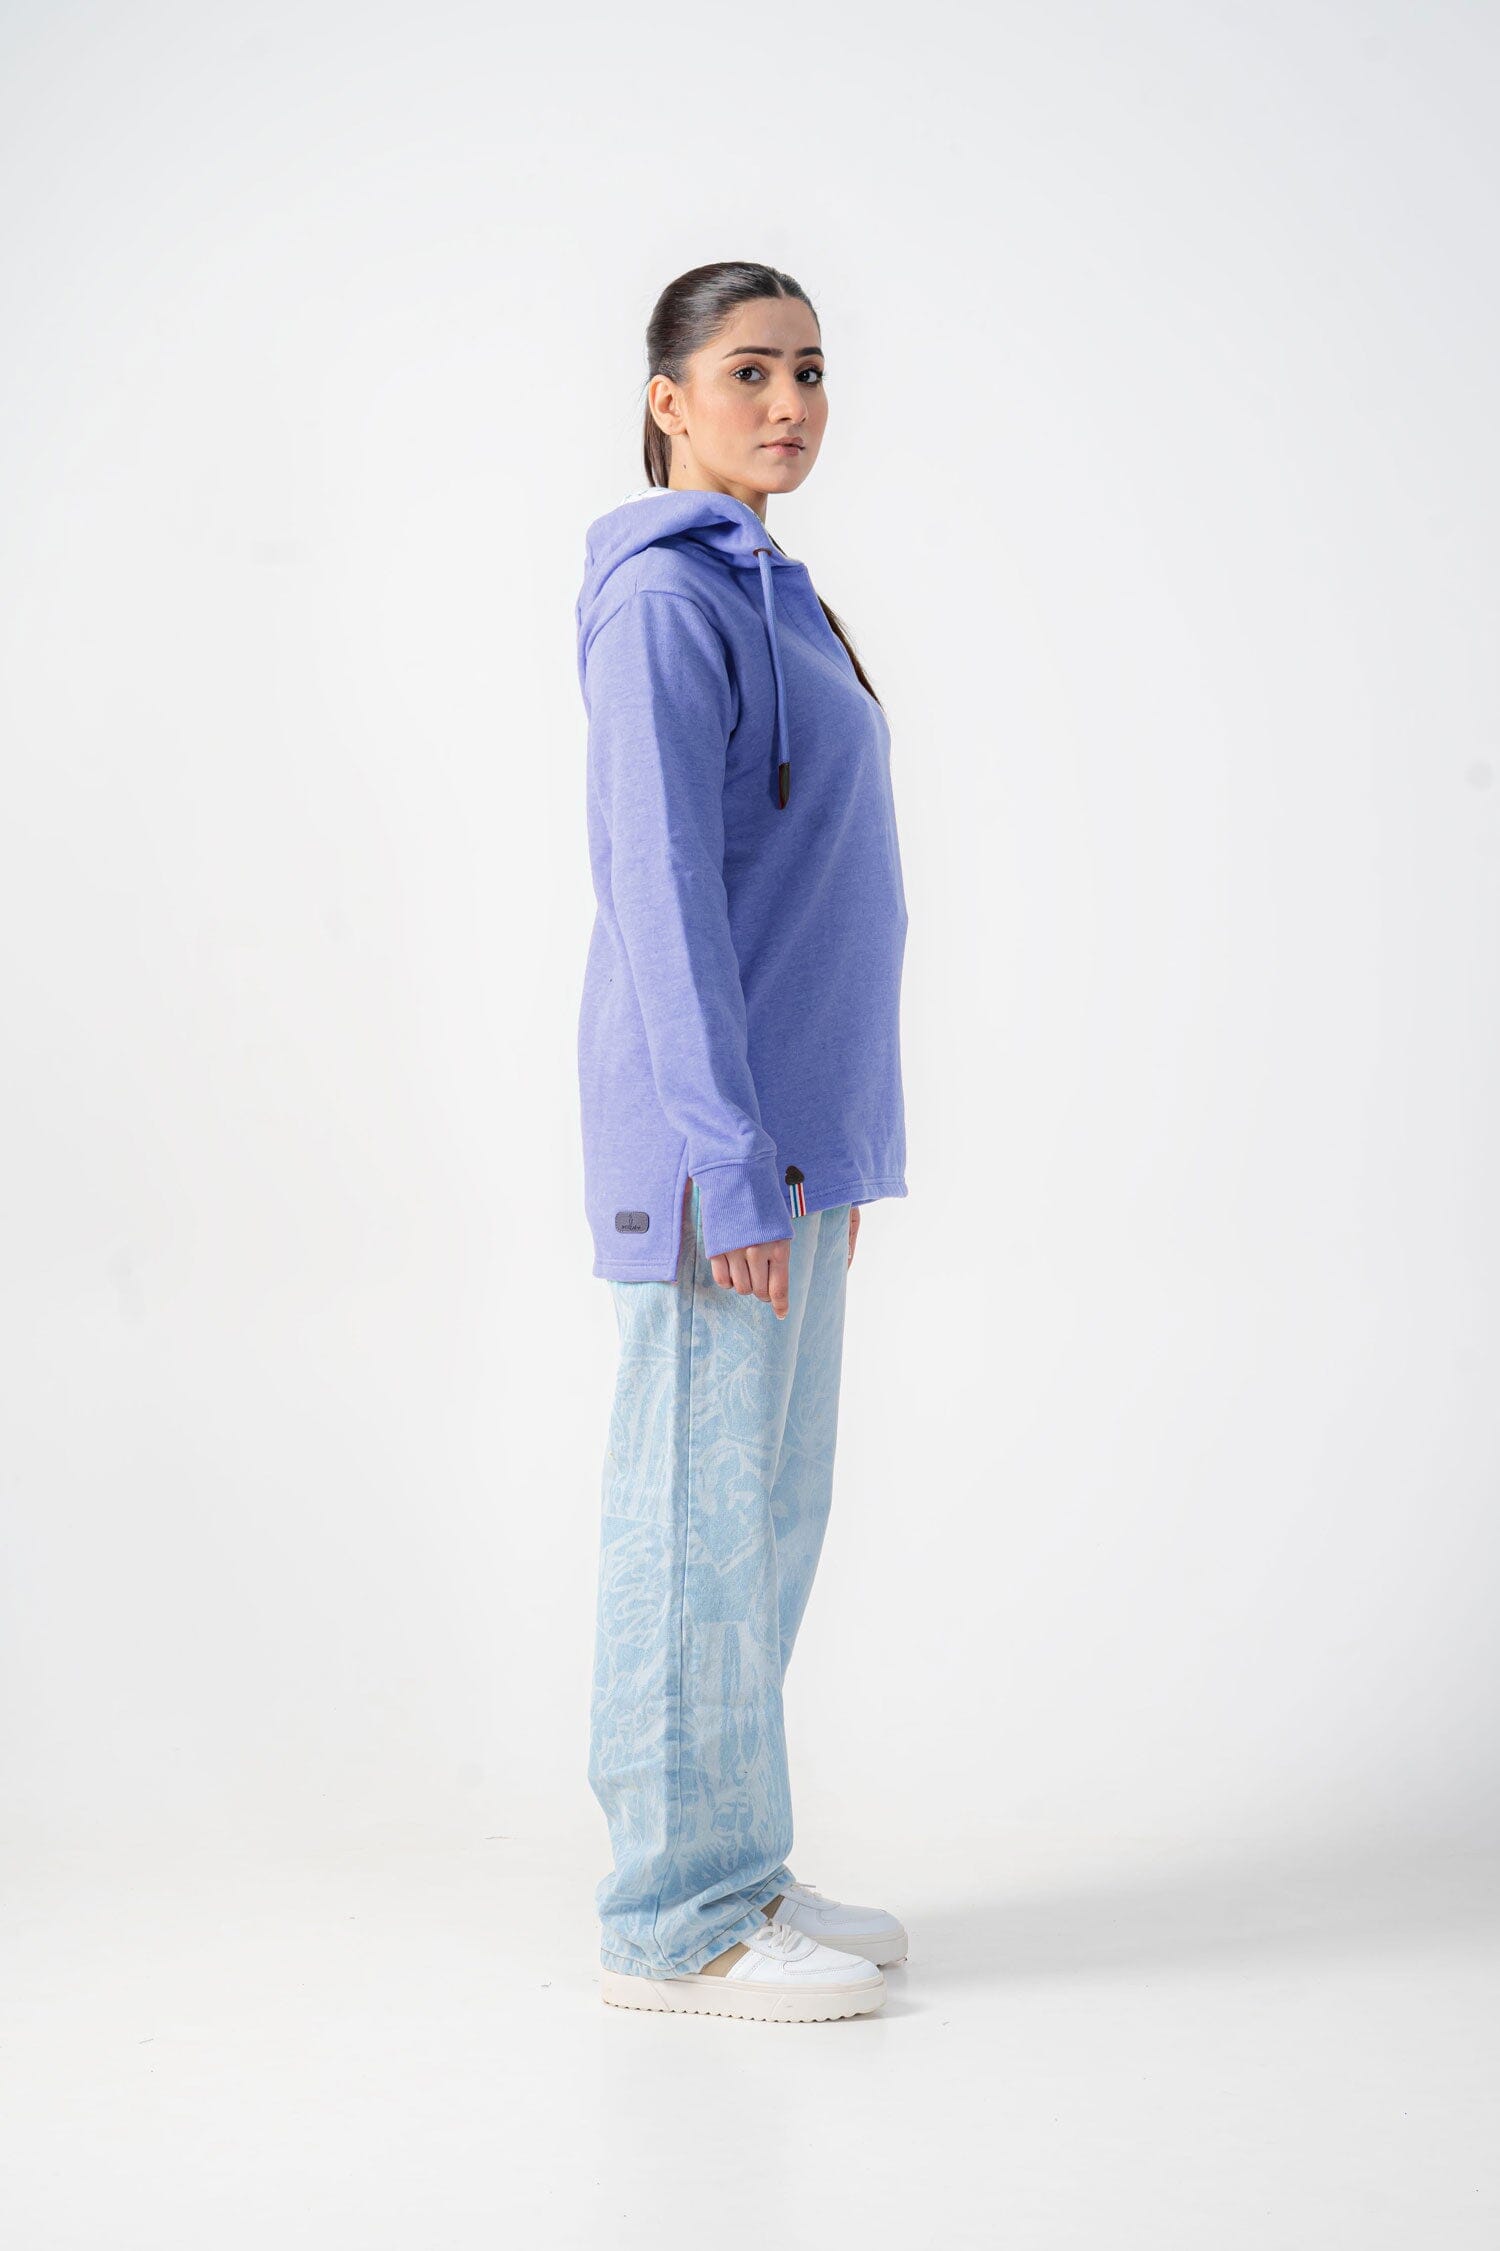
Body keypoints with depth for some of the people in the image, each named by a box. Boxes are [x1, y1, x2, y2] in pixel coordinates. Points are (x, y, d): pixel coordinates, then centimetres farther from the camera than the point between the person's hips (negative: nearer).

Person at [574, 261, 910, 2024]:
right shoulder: (665, 600, -13)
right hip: (720, 1134, -10)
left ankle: (734, 1872, 23)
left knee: (769, 1502, 13)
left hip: (793, 1120, 10)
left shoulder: (764, 596, 17)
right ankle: (676, 1921, 6)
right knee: (702, 1506, -3)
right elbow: (662, 892, -18)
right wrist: (734, 1166, -22)